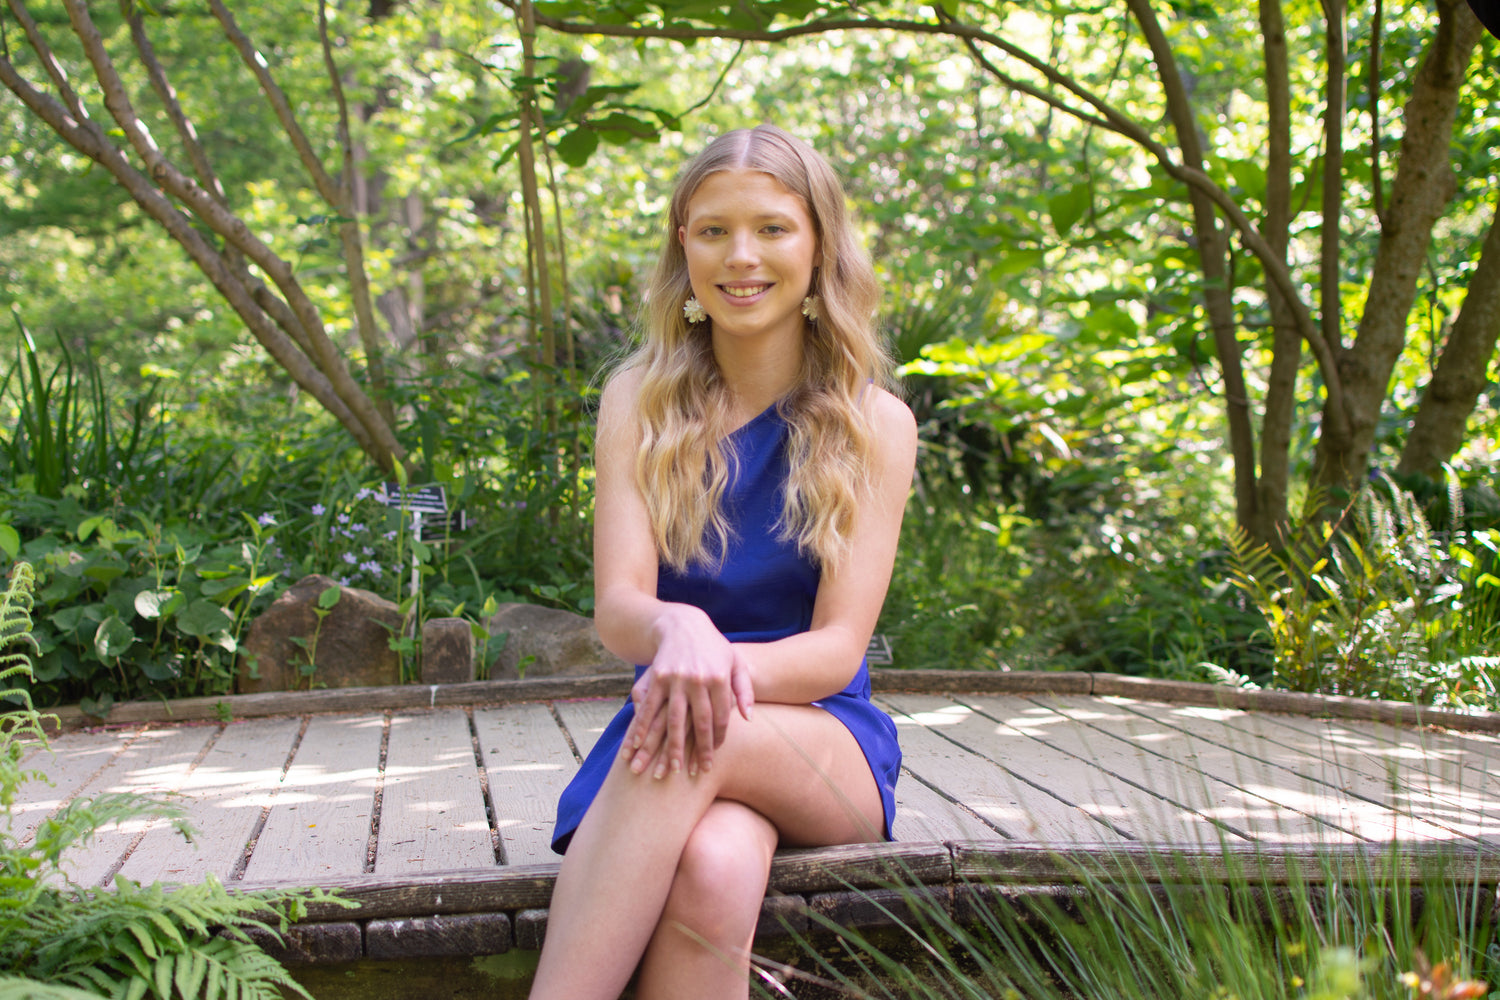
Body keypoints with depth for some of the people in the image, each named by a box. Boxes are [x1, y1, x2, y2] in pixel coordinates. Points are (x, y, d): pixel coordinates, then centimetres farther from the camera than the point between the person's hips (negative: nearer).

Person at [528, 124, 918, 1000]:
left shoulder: (874, 424, 0)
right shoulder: (640, 402, 4)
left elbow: (838, 648, -7)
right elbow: (618, 606, -7)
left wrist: (727, 667, -30)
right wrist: (678, 632, -33)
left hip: (828, 743, 0)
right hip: (679, 739, 1)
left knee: (709, 785, -38)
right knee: (710, 876, -37)